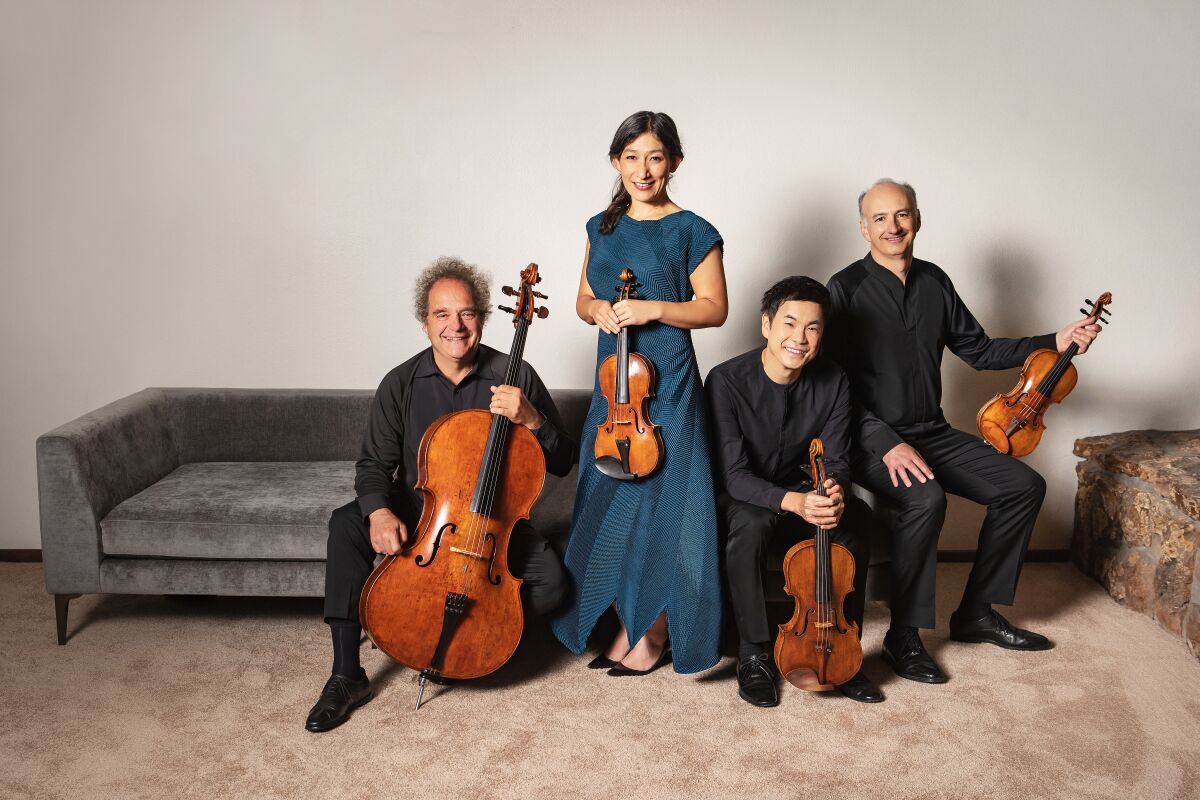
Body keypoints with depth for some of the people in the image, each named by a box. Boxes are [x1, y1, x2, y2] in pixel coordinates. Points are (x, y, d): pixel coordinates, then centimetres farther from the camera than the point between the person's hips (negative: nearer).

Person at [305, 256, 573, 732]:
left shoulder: (514, 376, -8)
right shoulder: (401, 384, -4)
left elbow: (562, 463, -7)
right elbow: (374, 464, -2)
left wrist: (530, 420, -27)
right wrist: (379, 511, -25)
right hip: (416, 516, 1)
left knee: (550, 582, -27)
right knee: (347, 523, -28)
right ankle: (346, 677, -21)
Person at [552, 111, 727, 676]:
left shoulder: (692, 231, -5)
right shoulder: (602, 228, 11)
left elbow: (713, 308, -6)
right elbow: (583, 301, 17)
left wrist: (652, 309, -18)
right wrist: (598, 308, -6)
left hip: (666, 383, -5)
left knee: (658, 505, -2)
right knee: (609, 504, 8)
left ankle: (655, 633, 13)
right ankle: (627, 625, 23)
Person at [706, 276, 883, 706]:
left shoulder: (833, 382, -9)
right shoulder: (727, 381, -22)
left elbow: (836, 460, -7)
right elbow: (734, 475, -25)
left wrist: (834, 491, -34)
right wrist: (792, 501, -44)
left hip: (797, 490, 4)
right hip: (737, 497, -4)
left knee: (857, 517, -26)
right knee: (750, 524, -38)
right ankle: (754, 657, -20)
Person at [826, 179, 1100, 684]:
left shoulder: (934, 282, 10)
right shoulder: (847, 288, -9)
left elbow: (979, 351, 17)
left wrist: (1055, 342, 6)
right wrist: (888, 444, -25)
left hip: (932, 433, 7)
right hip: (872, 439, -7)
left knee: (1024, 486, -6)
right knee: (925, 498, -34)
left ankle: (976, 613, 7)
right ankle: (903, 635, -18)